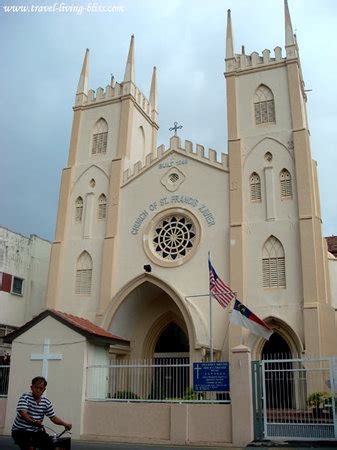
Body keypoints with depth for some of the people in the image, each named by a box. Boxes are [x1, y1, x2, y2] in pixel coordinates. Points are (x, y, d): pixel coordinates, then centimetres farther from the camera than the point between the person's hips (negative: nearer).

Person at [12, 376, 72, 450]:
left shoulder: (46, 402, 2)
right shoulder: (25, 397, -13)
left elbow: (53, 417, 6)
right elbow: (23, 414, -27)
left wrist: (64, 423, -13)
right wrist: (34, 422, -44)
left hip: (36, 431, 5)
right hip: (20, 430, -5)